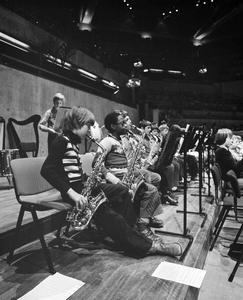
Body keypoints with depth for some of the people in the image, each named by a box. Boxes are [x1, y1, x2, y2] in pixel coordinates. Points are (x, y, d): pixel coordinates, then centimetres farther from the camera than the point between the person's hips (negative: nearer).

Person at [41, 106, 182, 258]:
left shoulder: (73, 142, 16)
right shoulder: (62, 142, -13)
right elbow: (47, 170, -24)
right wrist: (71, 192, -30)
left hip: (83, 187, 10)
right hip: (75, 191, -10)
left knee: (122, 191, 6)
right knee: (110, 217, -19)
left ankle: (130, 230, 4)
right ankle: (148, 246, -11)